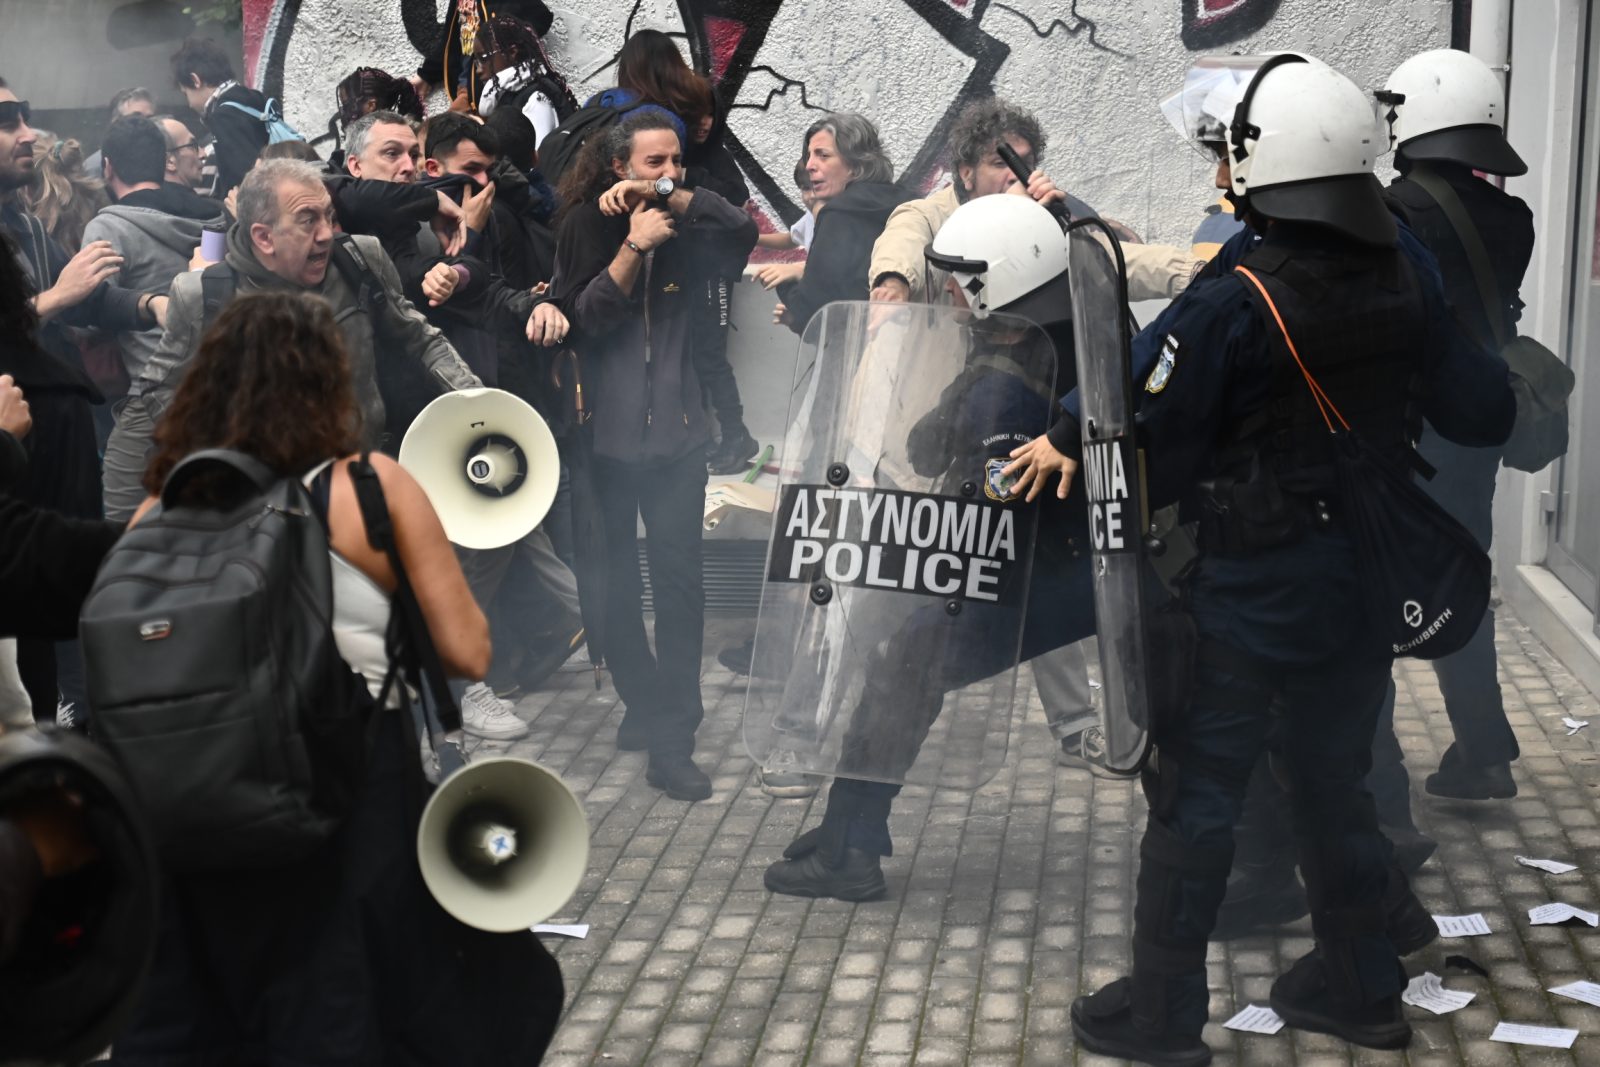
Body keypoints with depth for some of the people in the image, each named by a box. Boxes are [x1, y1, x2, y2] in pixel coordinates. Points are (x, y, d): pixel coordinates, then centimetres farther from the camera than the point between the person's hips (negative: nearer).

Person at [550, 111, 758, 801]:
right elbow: (581, 318, -8)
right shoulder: (588, 224, 2)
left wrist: (670, 194, -17)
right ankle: (644, 700, 28)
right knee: (614, 579, 9)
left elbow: (743, 232, -11)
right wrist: (633, 246, -15)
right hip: (606, 431, 0)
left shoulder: (684, 228, 8)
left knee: (679, 576, -7)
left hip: (676, 429, 1)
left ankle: (671, 742, -5)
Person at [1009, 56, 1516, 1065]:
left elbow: (1150, 444, -19)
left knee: (1196, 791, 4)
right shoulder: (1408, 274, -5)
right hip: (1371, 582, 6)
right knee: (1336, 777, 20)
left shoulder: (1228, 308, -21)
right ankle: (1361, 985, 32)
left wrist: (1069, 440, 0)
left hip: (1254, 589, -6)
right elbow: (1480, 409, 4)